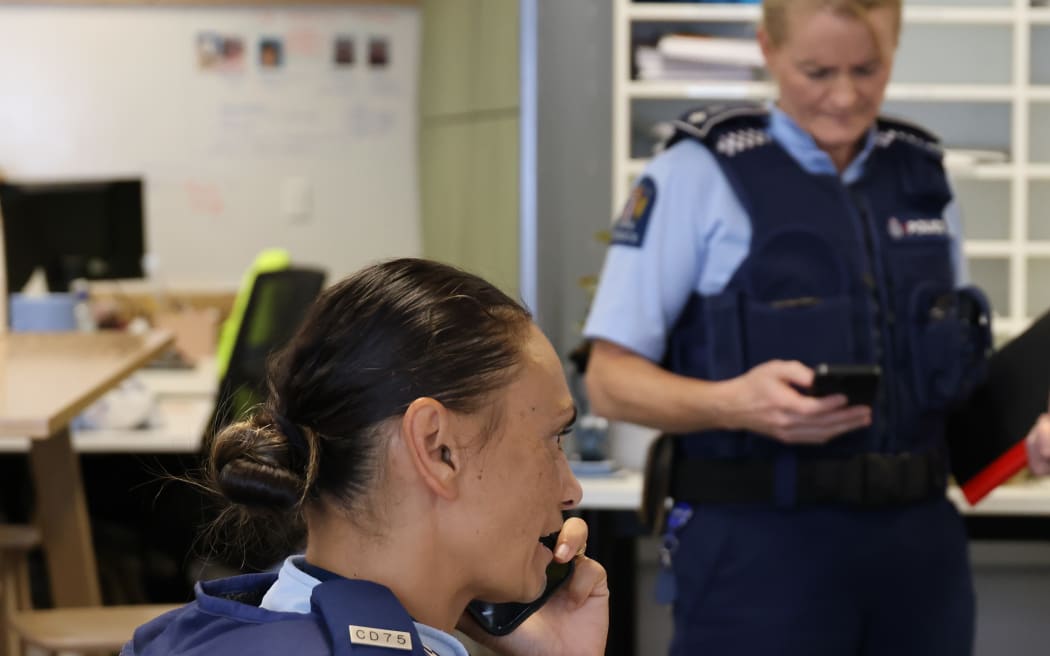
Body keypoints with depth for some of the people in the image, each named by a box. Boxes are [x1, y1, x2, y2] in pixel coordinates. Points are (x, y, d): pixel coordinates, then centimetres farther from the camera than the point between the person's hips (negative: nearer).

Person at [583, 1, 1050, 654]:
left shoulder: (923, 173, 11)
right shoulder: (700, 172, -5)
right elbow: (610, 379, -7)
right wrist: (732, 404, -25)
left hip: (919, 546, 5)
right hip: (760, 546, -5)